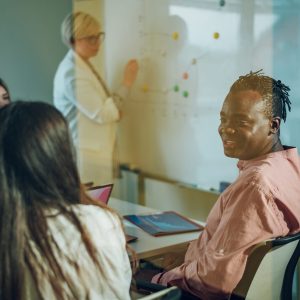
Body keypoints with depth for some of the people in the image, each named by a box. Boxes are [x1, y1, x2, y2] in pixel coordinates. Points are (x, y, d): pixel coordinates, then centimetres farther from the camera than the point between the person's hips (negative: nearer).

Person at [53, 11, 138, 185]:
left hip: (95, 153, 9)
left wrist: (114, 110, 0)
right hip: (85, 157, -9)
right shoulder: (72, 72, -19)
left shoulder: (83, 66, 11)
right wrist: (127, 84, -18)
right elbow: (100, 114, -19)